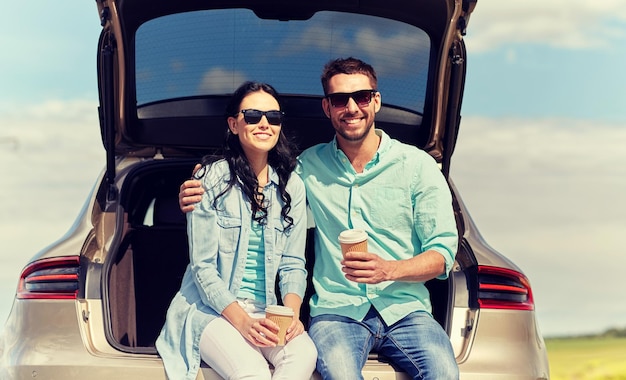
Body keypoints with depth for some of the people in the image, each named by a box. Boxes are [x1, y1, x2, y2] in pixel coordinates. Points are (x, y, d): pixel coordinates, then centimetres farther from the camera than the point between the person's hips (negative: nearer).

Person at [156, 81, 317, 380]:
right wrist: (241, 321, -21)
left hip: (266, 312, 4)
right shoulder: (211, 180, -5)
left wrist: (292, 311, -15)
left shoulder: (292, 187, 7)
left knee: (305, 354, -29)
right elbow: (203, 266, -8)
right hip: (211, 310, -4)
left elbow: (293, 264, 5)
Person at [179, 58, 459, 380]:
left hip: (405, 308, 0)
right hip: (337, 311, 0)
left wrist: (390, 270, -15)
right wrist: (199, 198, 1)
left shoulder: (417, 164, 7)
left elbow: (443, 251, 5)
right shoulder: (309, 166, 12)